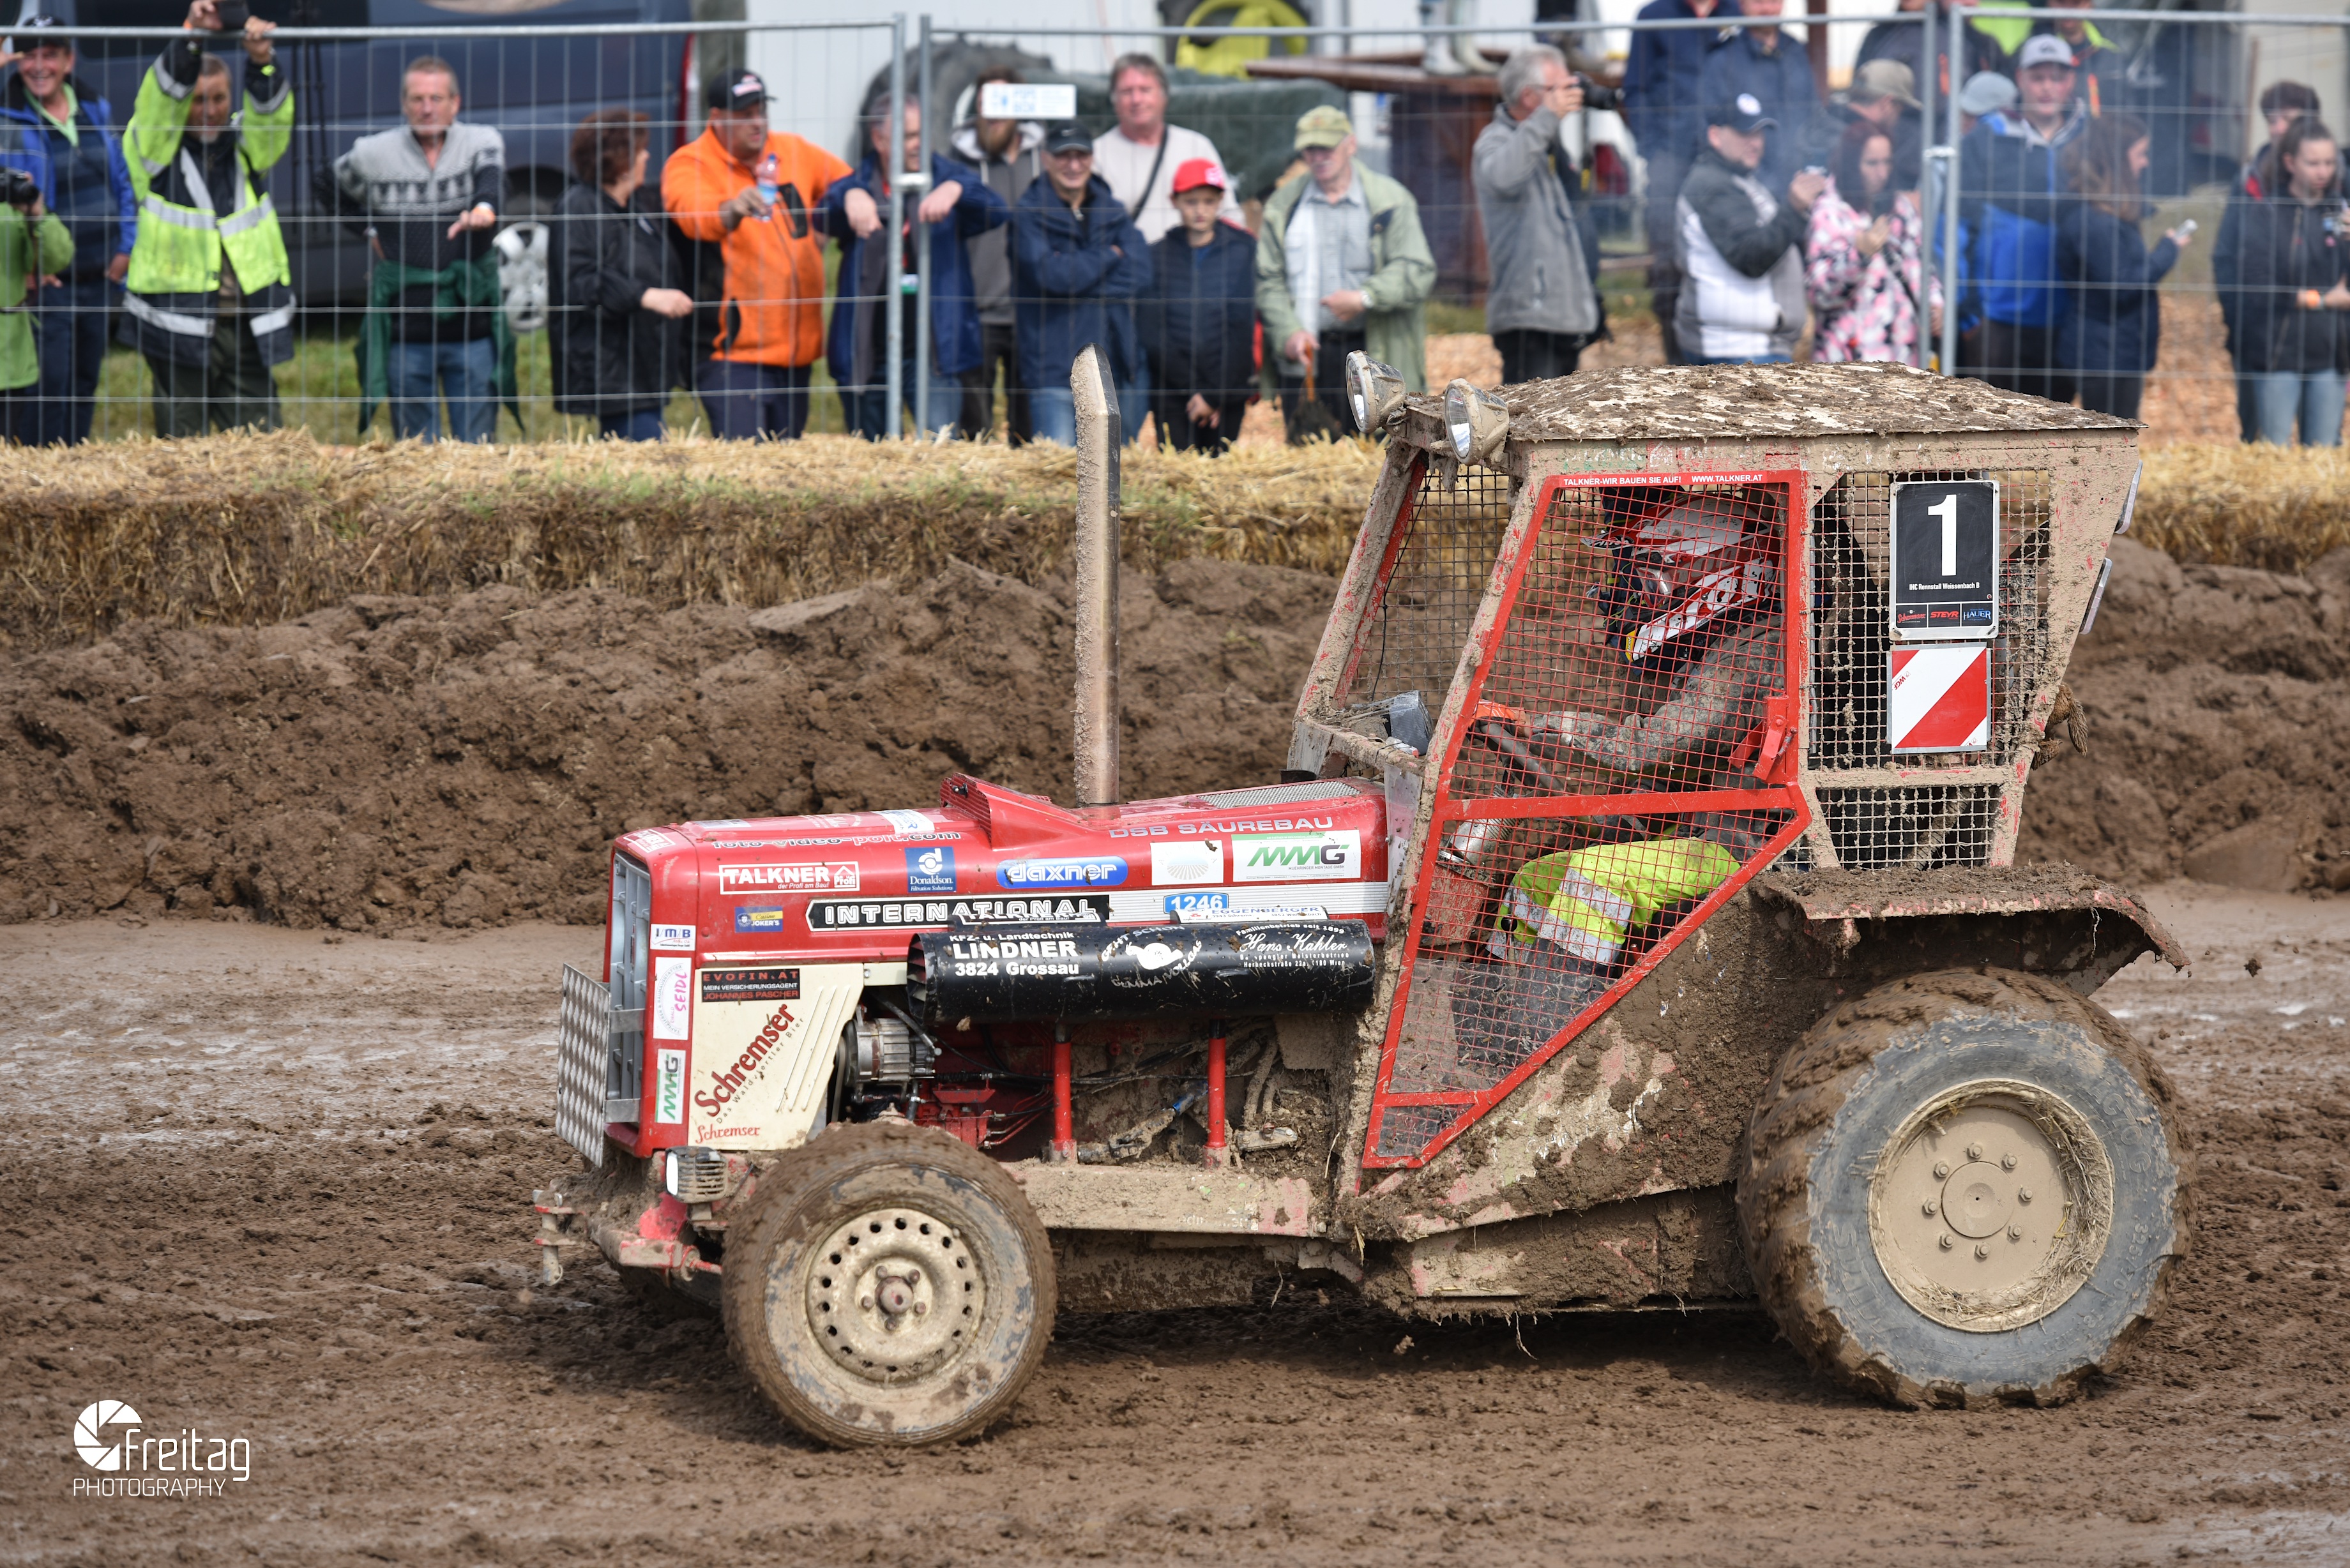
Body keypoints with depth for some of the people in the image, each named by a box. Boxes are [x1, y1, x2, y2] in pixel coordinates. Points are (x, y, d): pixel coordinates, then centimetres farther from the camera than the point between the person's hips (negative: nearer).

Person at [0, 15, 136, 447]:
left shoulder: (96, 111, 8)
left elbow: (123, 182, 17)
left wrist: (125, 247, 8)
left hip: (100, 277, 6)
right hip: (48, 279, -6)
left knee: (86, 379, 13)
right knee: (49, 381, -11)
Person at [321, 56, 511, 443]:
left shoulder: (482, 143, 0)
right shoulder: (373, 154, 4)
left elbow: (492, 180, -22)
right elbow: (329, 187, 23)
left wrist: (483, 209, -45)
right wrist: (370, 230, 9)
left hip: (472, 327, -1)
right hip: (404, 334, 1)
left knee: (477, 448, 2)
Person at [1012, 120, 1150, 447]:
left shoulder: (1113, 212, 13)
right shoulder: (1029, 215, -1)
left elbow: (1139, 272, -1)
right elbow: (1052, 274, -16)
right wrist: (1110, 256, -2)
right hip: (1055, 369, -5)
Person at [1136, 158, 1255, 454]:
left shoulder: (1243, 251, 3)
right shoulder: (1157, 256, 6)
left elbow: (1244, 331, -1)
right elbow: (1152, 335, 1)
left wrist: (1215, 395, -6)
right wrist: (1194, 388, -6)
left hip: (1229, 394, 0)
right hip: (1171, 395, 0)